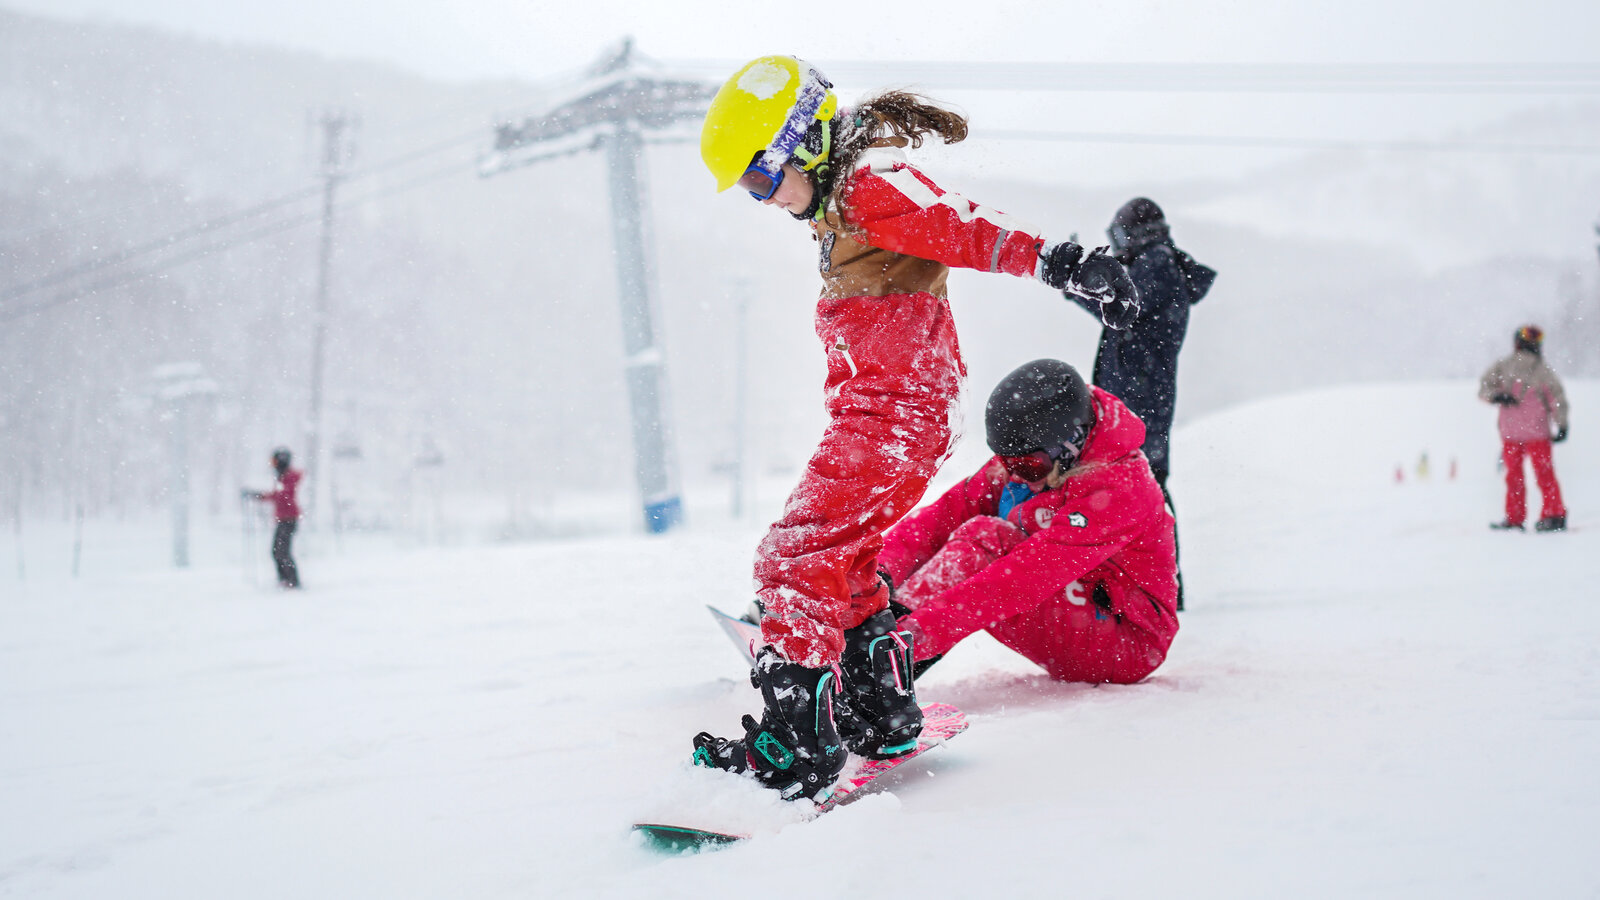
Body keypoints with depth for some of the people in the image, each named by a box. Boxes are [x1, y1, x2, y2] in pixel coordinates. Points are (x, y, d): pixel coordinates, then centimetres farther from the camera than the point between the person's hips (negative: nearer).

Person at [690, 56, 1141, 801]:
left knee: (797, 557, -13)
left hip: (892, 414, -11)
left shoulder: (872, 180, -12)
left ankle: (799, 742, -13)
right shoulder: (842, 202, 18)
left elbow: (961, 225, -26)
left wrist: (1056, 261, -38)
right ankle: (880, 713, 32)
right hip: (879, 411, 11)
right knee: (840, 559, 22)